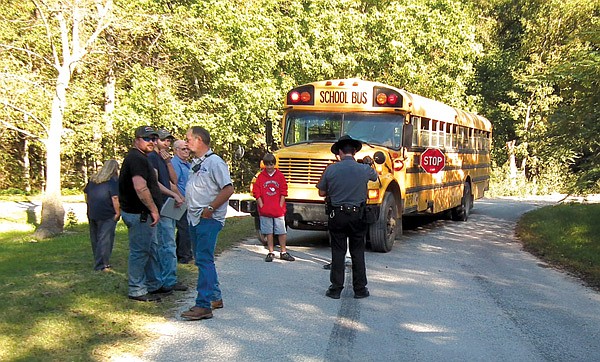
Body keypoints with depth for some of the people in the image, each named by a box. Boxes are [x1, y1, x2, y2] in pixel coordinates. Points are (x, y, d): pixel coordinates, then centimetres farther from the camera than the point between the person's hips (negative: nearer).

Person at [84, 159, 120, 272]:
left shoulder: (93, 179, 13)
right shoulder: (114, 181, -9)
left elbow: (86, 194, 19)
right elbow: (115, 198, -17)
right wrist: (118, 213, -12)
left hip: (92, 214, 7)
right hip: (107, 215, -7)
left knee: (95, 238, 15)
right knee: (105, 239, -3)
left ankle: (98, 262, 26)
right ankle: (101, 265, -5)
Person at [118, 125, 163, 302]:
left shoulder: (141, 158, 17)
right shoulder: (137, 158, -18)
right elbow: (141, 188, -29)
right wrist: (154, 209, -23)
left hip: (144, 214, 11)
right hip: (139, 214, -11)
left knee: (152, 249, 18)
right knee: (140, 251, -3)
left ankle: (154, 285, 29)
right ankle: (137, 291, 7)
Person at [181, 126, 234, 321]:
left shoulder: (214, 162, -12)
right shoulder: (196, 163, 17)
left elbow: (228, 189, -19)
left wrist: (210, 208, -19)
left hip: (208, 219, -10)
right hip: (195, 218, 10)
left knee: (204, 260, -12)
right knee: (202, 259, 15)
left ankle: (204, 305, -11)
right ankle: (215, 297, 27)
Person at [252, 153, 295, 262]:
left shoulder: (280, 176, 2)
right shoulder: (261, 176, 2)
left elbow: (283, 193, 2)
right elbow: (256, 193, 1)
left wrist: (280, 206, -5)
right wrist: (262, 206, -6)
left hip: (278, 210, 0)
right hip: (265, 211, 0)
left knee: (282, 231, 4)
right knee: (269, 232, 5)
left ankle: (283, 252, 15)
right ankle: (271, 253, 14)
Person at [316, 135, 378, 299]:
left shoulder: (331, 169, -8)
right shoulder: (364, 169, -7)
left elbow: (322, 192, 2)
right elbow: (375, 176, 18)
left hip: (337, 215, 0)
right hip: (357, 216, 0)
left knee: (338, 252, 8)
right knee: (357, 252, 11)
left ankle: (336, 289, 11)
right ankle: (360, 289, 16)